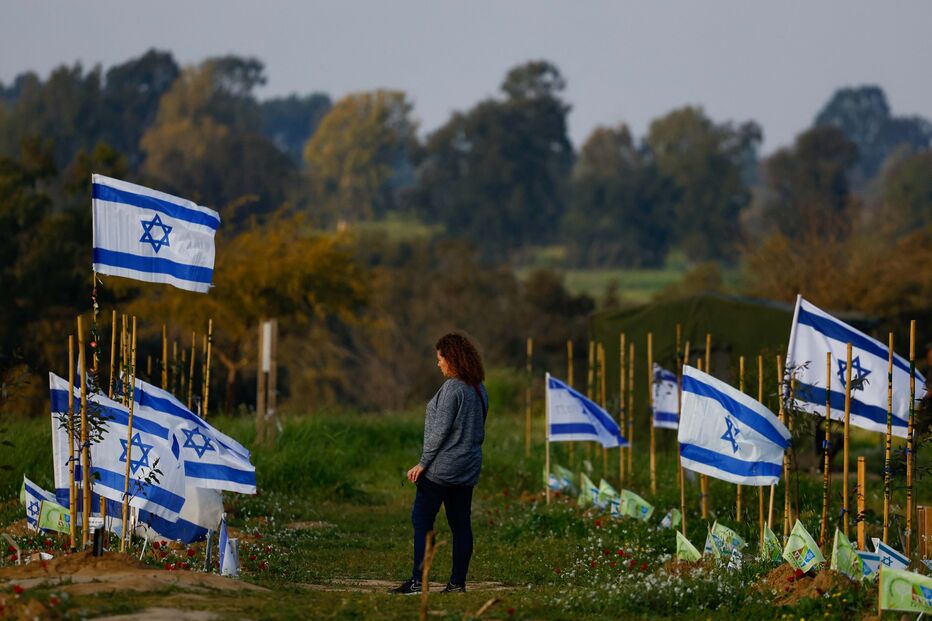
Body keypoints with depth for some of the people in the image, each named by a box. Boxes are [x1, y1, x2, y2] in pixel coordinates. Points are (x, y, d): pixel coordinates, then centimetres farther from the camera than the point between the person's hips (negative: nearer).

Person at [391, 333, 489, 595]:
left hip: (441, 467, -8)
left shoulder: (452, 388, -16)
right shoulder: (480, 390, 11)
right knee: (461, 524, 9)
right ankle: (458, 582, 9)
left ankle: (417, 581, -9)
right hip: (468, 469, 8)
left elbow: (440, 429, -17)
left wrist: (423, 463, -13)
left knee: (422, 519, -4)